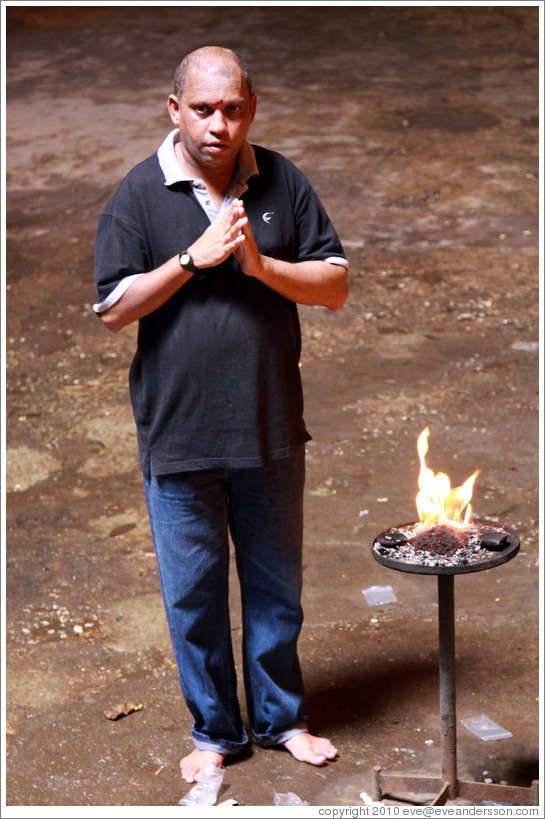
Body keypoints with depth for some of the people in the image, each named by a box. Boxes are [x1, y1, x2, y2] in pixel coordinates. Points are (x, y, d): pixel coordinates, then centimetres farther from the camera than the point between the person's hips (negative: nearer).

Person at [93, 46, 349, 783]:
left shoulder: (281, 183, 0)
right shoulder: (140, 194, -6)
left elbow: (336, 285, -1)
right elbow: (113, 308, -10)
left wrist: (261, 264, -17)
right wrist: (194, 258, -19)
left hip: (272, 428, 2)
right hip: (178, 434, -2)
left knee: (277, 583, 15)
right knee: (193, 590, 10)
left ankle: (280, 715, 35)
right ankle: (215, 729, 28)